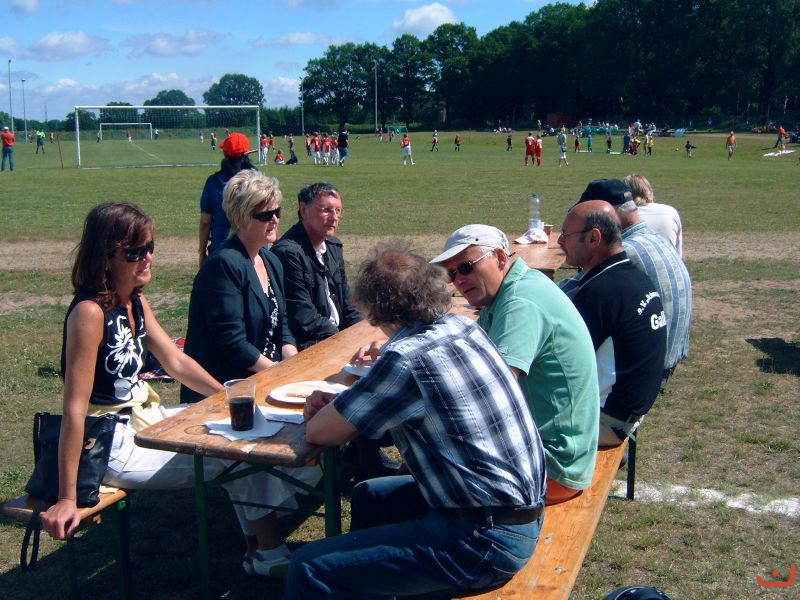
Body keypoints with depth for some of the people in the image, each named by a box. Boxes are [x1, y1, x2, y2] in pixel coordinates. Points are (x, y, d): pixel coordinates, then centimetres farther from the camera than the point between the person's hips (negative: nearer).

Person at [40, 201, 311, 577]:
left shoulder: (135, 302, 2)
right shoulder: (90, 311, -25)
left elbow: (176, 361, 12)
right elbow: (74, 409, -27)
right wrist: (67, 499, -27)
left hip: (145, 418, 9)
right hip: (113, 446, -9)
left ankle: (263, 548, 15)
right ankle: (266, 553, 16)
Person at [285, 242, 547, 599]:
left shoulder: (406, 359, -21)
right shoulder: (465, 328, 3)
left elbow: (318, 432, -11)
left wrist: (330, 412, 12)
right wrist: (338, 405, 8)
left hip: (486, 541, -9)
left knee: (310, 570, -9)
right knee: (366, 497, 26)